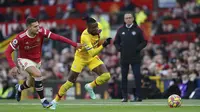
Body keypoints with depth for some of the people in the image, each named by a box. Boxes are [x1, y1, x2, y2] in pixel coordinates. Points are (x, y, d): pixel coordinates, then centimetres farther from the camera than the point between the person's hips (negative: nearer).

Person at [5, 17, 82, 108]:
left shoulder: (41, 32, -21)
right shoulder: (20, 38, -28)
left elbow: (57, 37, -25)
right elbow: (8, 52, -21)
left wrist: (74, 44, -30)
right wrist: (13, 66, -32)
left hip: (36, 61, 5)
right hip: (24, 60, -5)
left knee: (30, 84, 19)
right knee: (38, 74, -31)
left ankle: (19, 88, 56)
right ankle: (43, 100, -18)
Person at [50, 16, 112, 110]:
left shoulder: (98, 26, -18)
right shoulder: (85, 36, -37)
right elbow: (92, 53, -43)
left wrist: (102, 41, -10)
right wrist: (103, 45, -53)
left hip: (93, 58, 5)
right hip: (81, 57, -5)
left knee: (106, 76, -15)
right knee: (70, 82, -1)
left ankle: (90, 86, 11)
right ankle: (55, 101, 17)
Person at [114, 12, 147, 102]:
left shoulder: (137, 30, 0)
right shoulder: (121, 30, 8)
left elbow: (144, 42, 2)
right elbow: (116, 42, 16)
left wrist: (138, 48, -13)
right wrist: (118, 48, -3)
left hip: (135, 58, -3)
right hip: (124, 58, 3)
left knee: (137, 76, -5)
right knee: (124, 77, 5)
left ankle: (138, 96, -2)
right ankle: (124, 96, 11)